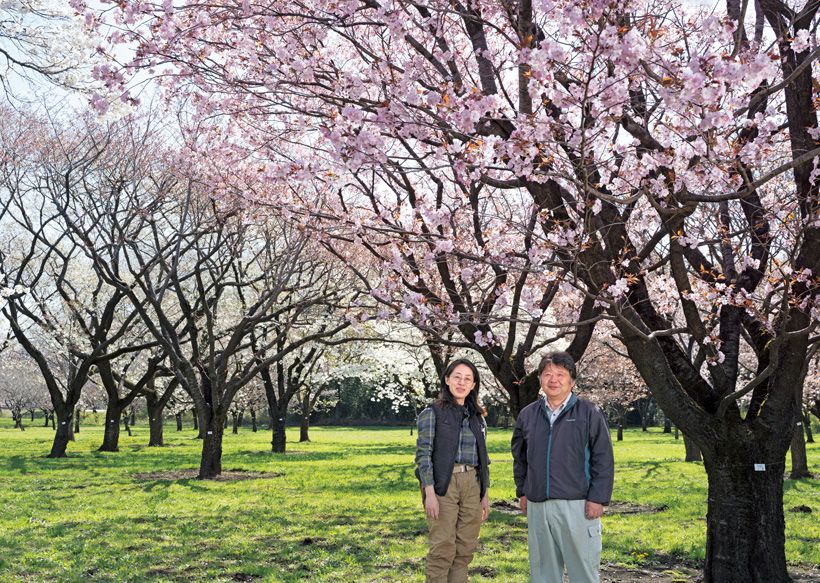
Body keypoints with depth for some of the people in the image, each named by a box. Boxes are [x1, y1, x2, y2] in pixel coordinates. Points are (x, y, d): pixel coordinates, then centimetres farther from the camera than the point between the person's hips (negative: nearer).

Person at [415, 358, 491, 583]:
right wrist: (430, 494, -16)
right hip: (443, 485, -5)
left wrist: (485, 495, 13)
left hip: (472, 486, 5)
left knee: (465, 548, 5)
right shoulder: (432, 413, -2)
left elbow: (482, 458, 17)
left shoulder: (477, 417, 14)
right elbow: (423, 454, -8)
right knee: (443, 549, -6)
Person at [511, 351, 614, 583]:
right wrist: (522, 492, 15)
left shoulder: (589, 413, -2)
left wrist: (598, 498, -10)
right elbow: (520, 458, 20)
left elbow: (604, 460, -4)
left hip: (577, 505, -4)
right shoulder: (527, 415, 10)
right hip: (537, 505, 4)